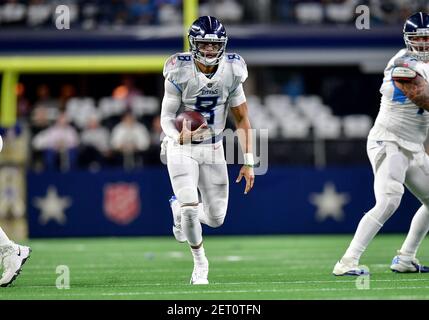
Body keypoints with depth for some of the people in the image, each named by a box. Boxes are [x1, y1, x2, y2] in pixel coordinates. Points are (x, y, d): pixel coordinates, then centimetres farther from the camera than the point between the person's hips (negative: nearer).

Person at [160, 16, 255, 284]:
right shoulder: (179, 74, -17)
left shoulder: (231, 73, -8)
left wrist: (248, 162, -4)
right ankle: (200, 262, 12)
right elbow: (166, 116, -14)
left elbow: (242, 119, -1)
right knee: (190, 209, -15)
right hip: (182, 148, -3)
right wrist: (179, 136, -37)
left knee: (216, 218, 4)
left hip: (213, 150, 3)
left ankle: (179, 207, 38)